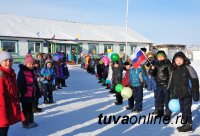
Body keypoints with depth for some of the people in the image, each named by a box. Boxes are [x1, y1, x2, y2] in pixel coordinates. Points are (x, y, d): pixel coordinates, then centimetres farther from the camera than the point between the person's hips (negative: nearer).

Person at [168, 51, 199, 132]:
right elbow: (172, 84, 17)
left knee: (186, 109, -1)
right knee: (183, 110, 13)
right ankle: (185, 124, 25)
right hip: (179, 94, 6)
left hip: (187, 94, -6)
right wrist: (173, 95, 17)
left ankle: (189, 125, 13)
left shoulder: (188, 68, -10)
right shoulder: (174, 70, 10)